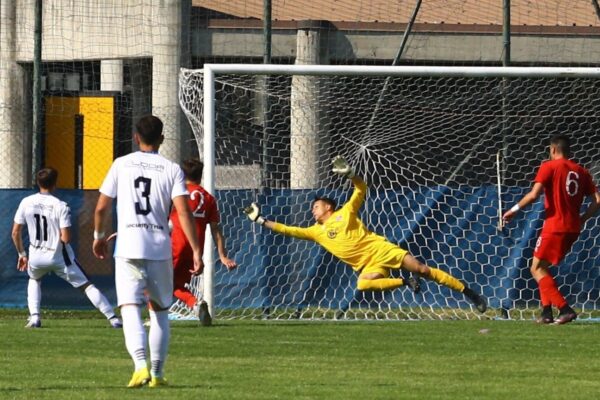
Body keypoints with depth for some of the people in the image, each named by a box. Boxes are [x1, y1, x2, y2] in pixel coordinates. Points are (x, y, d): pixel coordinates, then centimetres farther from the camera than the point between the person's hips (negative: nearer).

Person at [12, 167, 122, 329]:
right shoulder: (60, 206, -15)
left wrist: (22, 254, 14)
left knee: (34, 280, 34)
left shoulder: (26, 203, -4)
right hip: (59, 257, -3)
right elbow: (66, 238, -19)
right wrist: (58, 237, 6)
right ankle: (112, 318, -3)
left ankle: (34, 316, 15)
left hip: (36, 257, 3)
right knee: (86, 285, 5)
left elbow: (15, 233, -1)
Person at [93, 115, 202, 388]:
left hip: (128, 250, -1)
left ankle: (141, 366, -29)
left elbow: (101, 208, 5)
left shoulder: (122, 164, 5)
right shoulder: (171, 169, 3)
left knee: (131, 310, -8)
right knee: (160, 311, 18)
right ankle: (157, 373, 15)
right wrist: (196, 252, -6)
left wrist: (99, 237, 23)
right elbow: (183, 213, -7)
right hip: (160, 249, 1)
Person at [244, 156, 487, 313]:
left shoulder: (345, 213, 3)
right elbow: (289, 231, 13)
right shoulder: (316, 232, 13)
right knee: (363, 284, -32)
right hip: (368, 266, 3)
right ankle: (406, 283, -15)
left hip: (382, 251, -3)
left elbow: (361, 189, -1)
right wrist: (261, 220, 9)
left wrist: (349, 174, -18)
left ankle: (468, 293, -6)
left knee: (422, 269, -12)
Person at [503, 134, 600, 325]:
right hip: (573, 228, 7)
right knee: (543, 267, 20)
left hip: (555, 226, -7)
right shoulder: (581, 171, 12)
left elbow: (534, 195, -16)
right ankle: (546, 311, 10)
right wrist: (581, 220, 18)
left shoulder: (549, 167, -5)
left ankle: (564, 309, -16)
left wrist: (514, 209, -4)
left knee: (537, 269, -1)